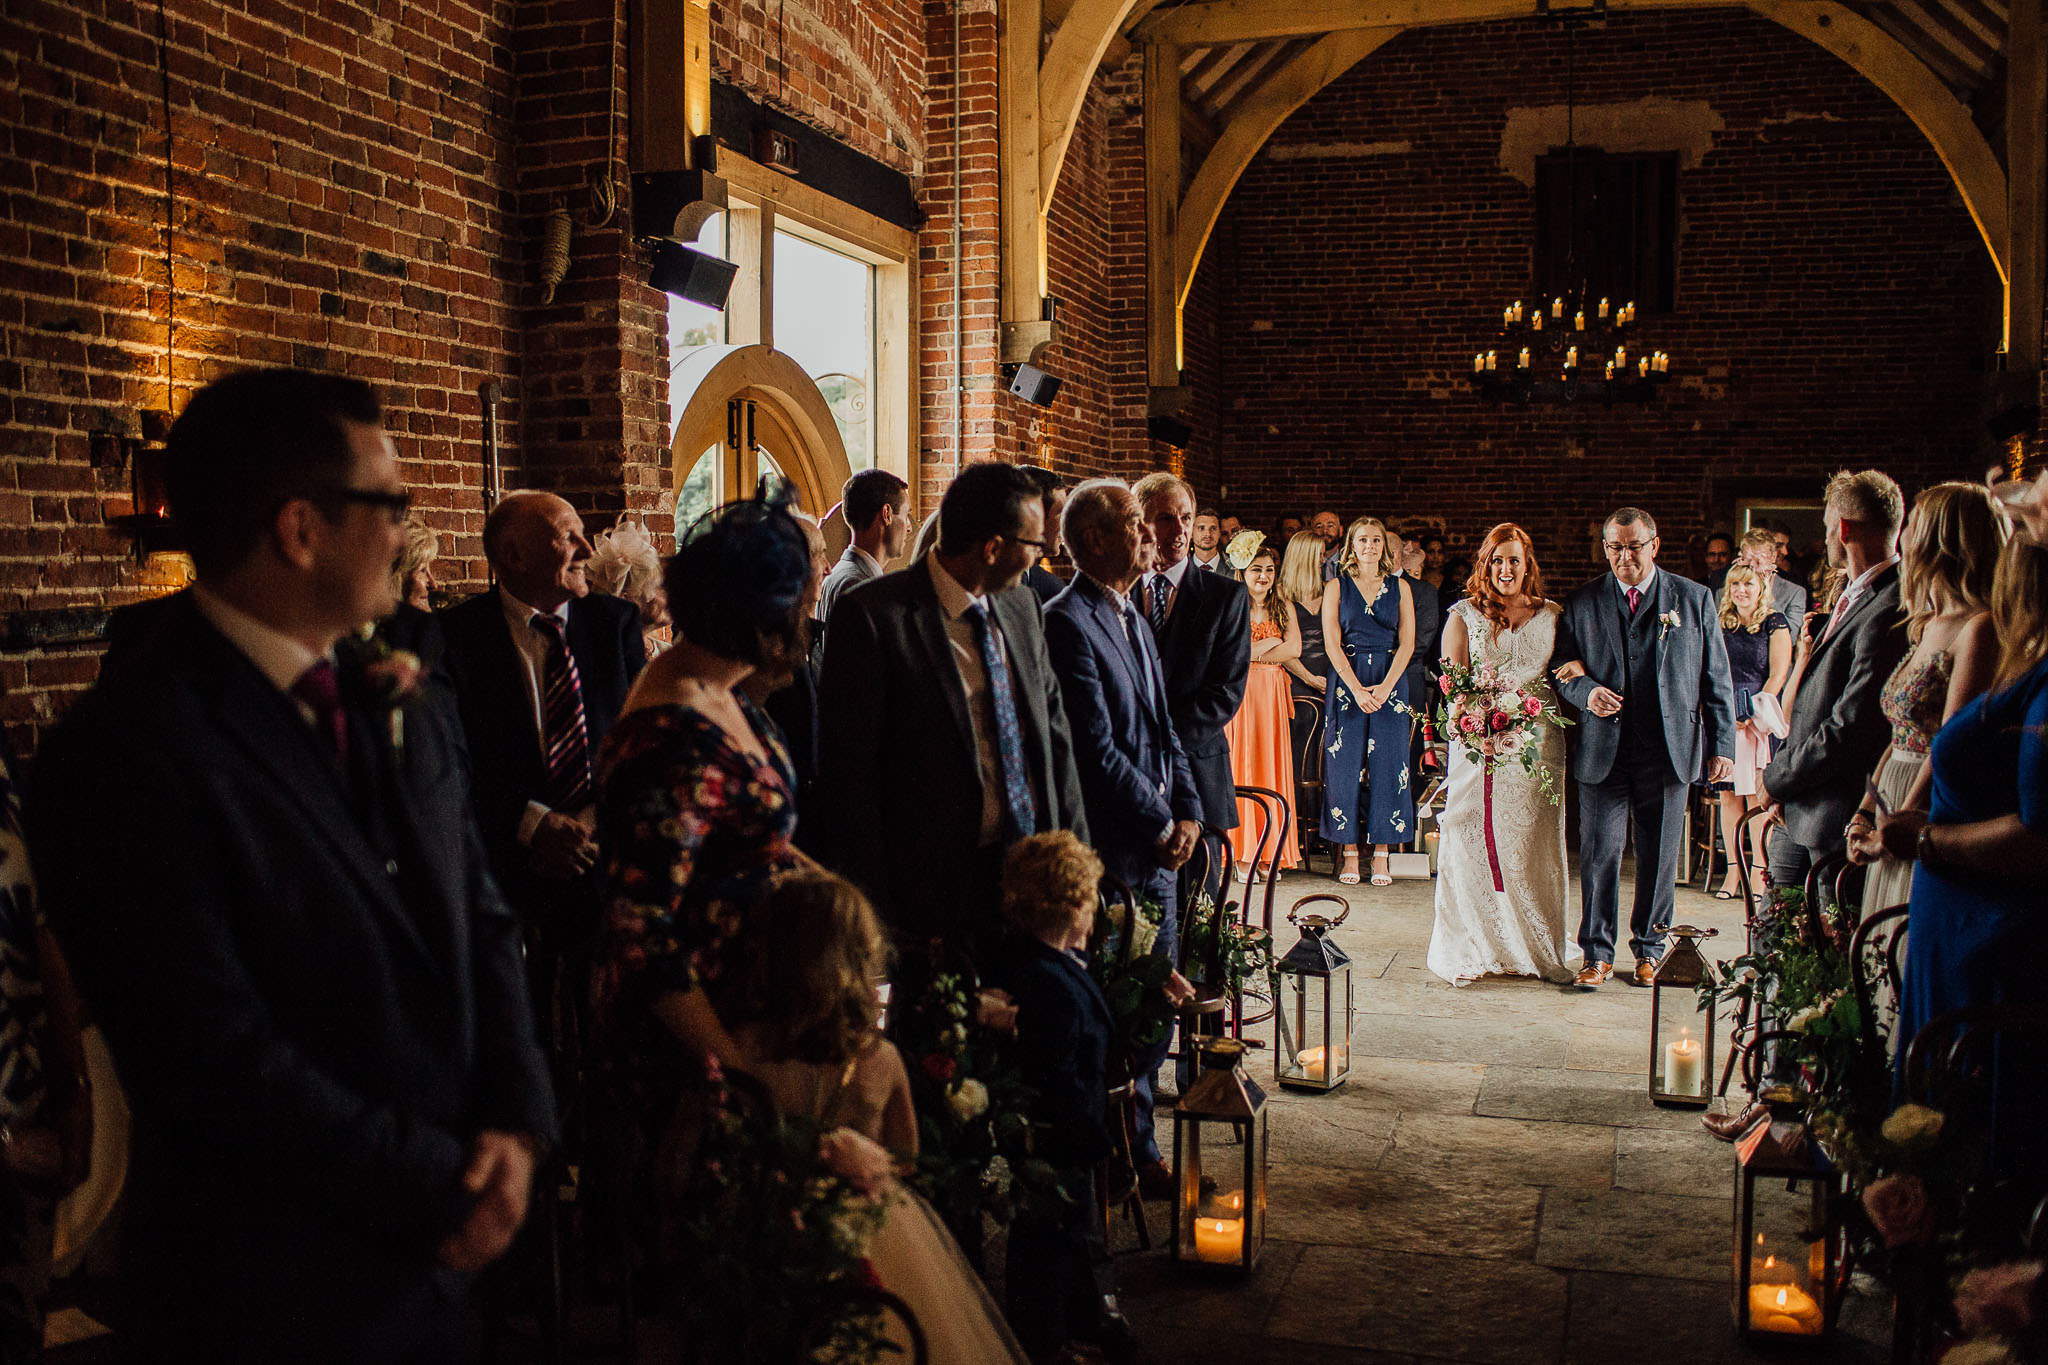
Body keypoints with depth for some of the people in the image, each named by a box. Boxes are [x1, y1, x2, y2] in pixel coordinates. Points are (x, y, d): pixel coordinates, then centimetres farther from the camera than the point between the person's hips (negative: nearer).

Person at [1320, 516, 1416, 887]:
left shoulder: (1400, 587, 8)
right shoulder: (1336, 587, 5)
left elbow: (1407, 643, 2)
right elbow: (1332, 643, -2)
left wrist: (1385, 687, -11)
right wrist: (1358, 689, -12)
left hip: (1390, 680, 1)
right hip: (1346, 681, -1)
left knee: (1386, 765, -2)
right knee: (1346, 763, -3)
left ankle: (1381, 855, 3)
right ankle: (1350, 854, 3)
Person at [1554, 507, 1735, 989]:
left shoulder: (1695, 599, 6)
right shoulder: (1583, 603, 7)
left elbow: (1715, 678, 7)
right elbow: (1563, 670, 12)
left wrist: (1722, 746, 2)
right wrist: (1586, 691, -11)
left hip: (1669, 749, 0)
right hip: (1602, 750, 0)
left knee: (1659, 855, 8)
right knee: (1599, 854, 0)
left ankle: (1649, 948, 24)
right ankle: (1597, 953, 11)